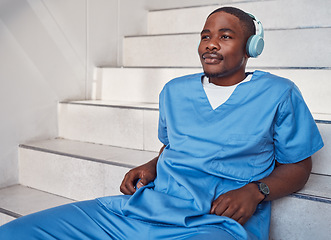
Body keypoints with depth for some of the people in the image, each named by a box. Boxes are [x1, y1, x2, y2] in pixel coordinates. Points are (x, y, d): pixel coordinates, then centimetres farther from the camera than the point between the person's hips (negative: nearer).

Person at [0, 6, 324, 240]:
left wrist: (254, 191, -9)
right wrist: (150, 167, 8)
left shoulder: (279, 94, 6)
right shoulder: (175, 91, 19)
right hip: (146, 204, 5)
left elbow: (298, 165, 10)